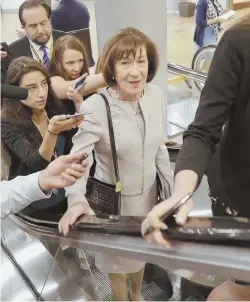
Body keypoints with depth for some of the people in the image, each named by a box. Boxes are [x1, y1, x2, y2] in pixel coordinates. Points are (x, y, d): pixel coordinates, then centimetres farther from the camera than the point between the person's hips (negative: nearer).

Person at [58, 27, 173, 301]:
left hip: (148, 193, 5)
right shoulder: (95, 107, -27)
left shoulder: (156, 95, -10)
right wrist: (77, 200, -45)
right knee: (118, 258, 20)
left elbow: (159, 147, 2)